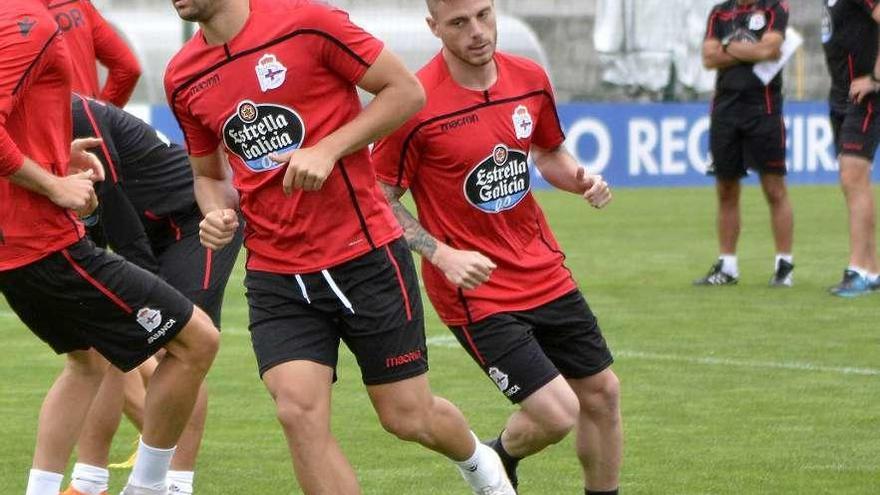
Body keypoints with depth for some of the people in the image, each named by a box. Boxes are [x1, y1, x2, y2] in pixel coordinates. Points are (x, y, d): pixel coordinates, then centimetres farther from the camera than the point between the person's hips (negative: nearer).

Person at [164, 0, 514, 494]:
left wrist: (329, 148, -18)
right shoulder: (184, 79, 4)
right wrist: (217, 212, -4)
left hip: (366, 255, -3)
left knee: (408, 417, 6)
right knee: (300, 412, -17)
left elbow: (407, 90, -8)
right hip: (275, 274, 3)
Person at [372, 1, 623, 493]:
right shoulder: (417, 105, -19)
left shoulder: (531, 79, -1)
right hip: (476, 291, -6)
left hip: (545, 272, 6)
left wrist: (580, 179, -3)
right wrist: (442, 255, -23)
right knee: (557, 414, -12)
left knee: (602, 393, 11)